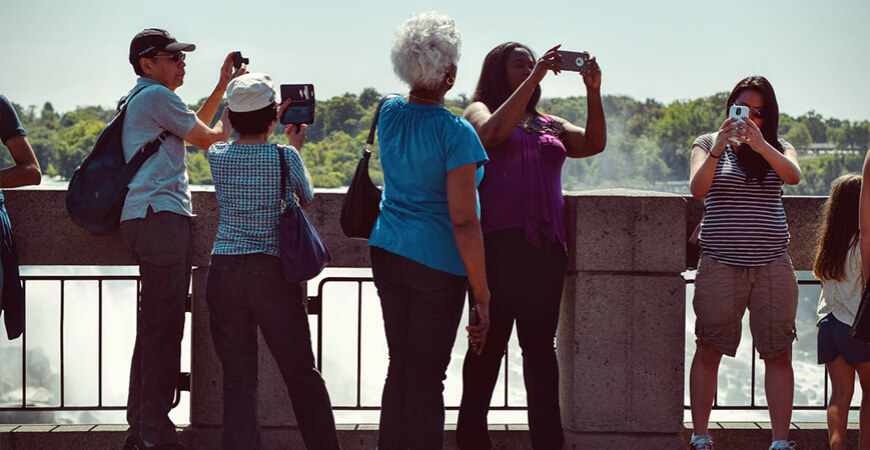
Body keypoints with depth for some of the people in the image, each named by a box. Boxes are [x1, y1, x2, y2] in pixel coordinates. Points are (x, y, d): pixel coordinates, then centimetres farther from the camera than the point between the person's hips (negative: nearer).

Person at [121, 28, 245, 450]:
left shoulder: (139, 99, 24)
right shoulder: (156, 96, -7)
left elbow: (192, 127, 33)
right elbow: (206, 138, -1)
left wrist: (222, 87, 30)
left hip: (149, 220, 11)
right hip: (159, 215, -11)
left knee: (155, 325, 11)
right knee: (163, 324, -12)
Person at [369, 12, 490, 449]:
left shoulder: (389, 113, 2)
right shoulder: (455, 133, -16)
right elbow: (464, 222, -19)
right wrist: (482, 297, -15)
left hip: (387, 250, 6)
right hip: (437, 262, -6)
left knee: (399, 365, 15)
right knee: (427, 373, 1)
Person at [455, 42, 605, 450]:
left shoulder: (550, 125, 22)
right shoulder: (479, 111, 9)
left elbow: (594, 143, 7)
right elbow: (494, 132, -14)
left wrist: (593, 92, -5)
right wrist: (534, 79, -15)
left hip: (546, 244, 4)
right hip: (497, 243, -4)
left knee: (540, 343, 3)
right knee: (490, 341, -3)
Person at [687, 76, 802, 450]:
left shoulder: (777, 149, 11)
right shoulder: (707, 144, 7)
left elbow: (793, 176, -11)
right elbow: (697, 189, -10)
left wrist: (759, 144, -24)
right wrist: (718, 148, -23)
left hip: (773, 264, 2)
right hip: (721, 263, -1)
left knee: (778, 353, -2)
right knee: (708, 351, -1)